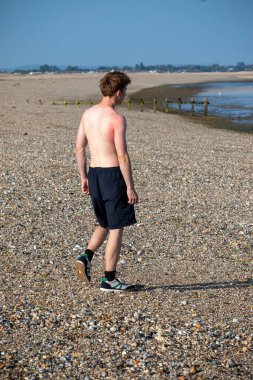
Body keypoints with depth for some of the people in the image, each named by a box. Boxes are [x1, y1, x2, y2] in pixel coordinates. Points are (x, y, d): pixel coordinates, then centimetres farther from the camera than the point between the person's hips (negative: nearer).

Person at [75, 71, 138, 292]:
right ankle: (109, 279, 9)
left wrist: (84, 177, 19)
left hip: (94, 174, 7)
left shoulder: (88, 114, 7)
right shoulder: (117, 119, -15)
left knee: (105, 224, 23)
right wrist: (130, 187, -13)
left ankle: (86, 257, 5)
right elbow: (122, 156, -17)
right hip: (113, 175, -7)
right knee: (117, 228, 4)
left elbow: (79, 149, 11)